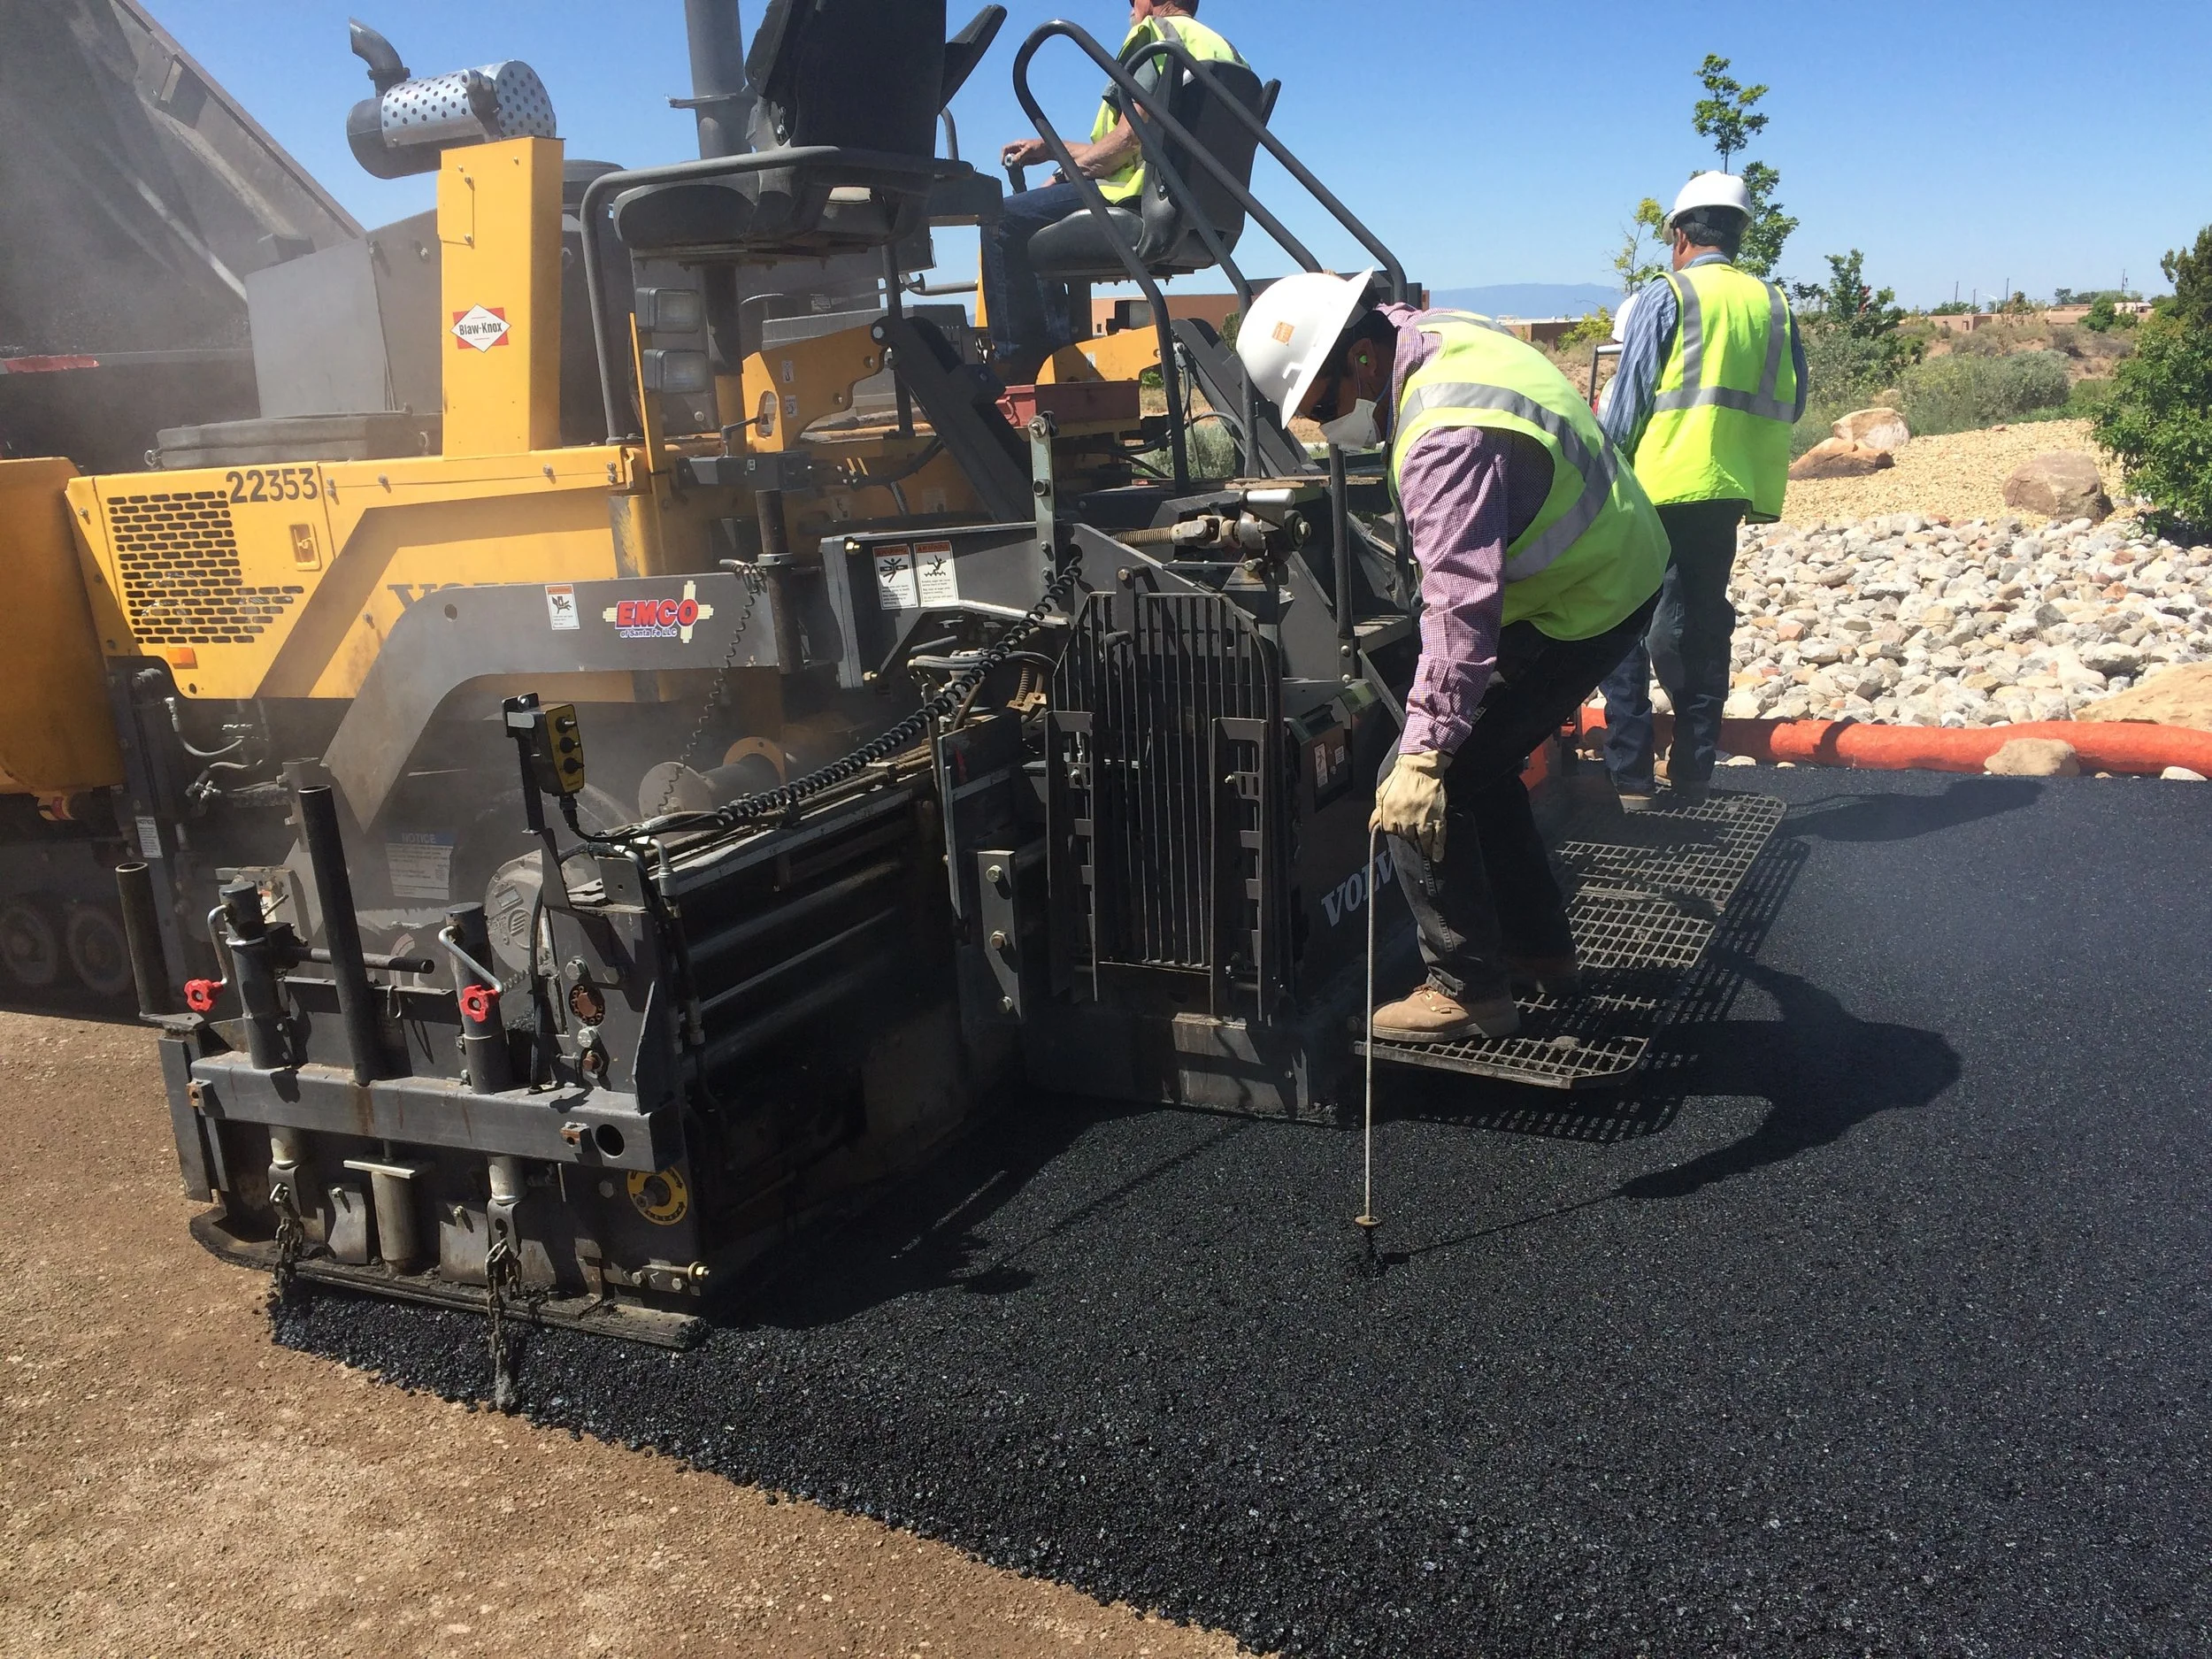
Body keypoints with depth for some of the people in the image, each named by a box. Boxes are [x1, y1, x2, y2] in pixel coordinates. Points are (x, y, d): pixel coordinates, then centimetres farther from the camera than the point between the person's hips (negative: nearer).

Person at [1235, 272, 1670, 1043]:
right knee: (1472, 760, 20)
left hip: (1580, 610, -10)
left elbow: (1462, 607, -37)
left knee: (1419, 792, -11)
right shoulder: (1441, 330, -2)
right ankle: (1540, 948, 30)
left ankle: (1469, 991, 0)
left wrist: (1423, 755, -37)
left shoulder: (1447, 438, -33)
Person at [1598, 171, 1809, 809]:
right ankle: (1693, 773, 17)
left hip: (1657, 487, -5)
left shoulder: (1664, 298, -6)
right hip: (1730, 490, 5)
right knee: (1704, 625, 13)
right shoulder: (1774, 304, 8)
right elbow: (1790, 403, 10)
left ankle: (1629, 777, -1)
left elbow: (1626, 400, -8)